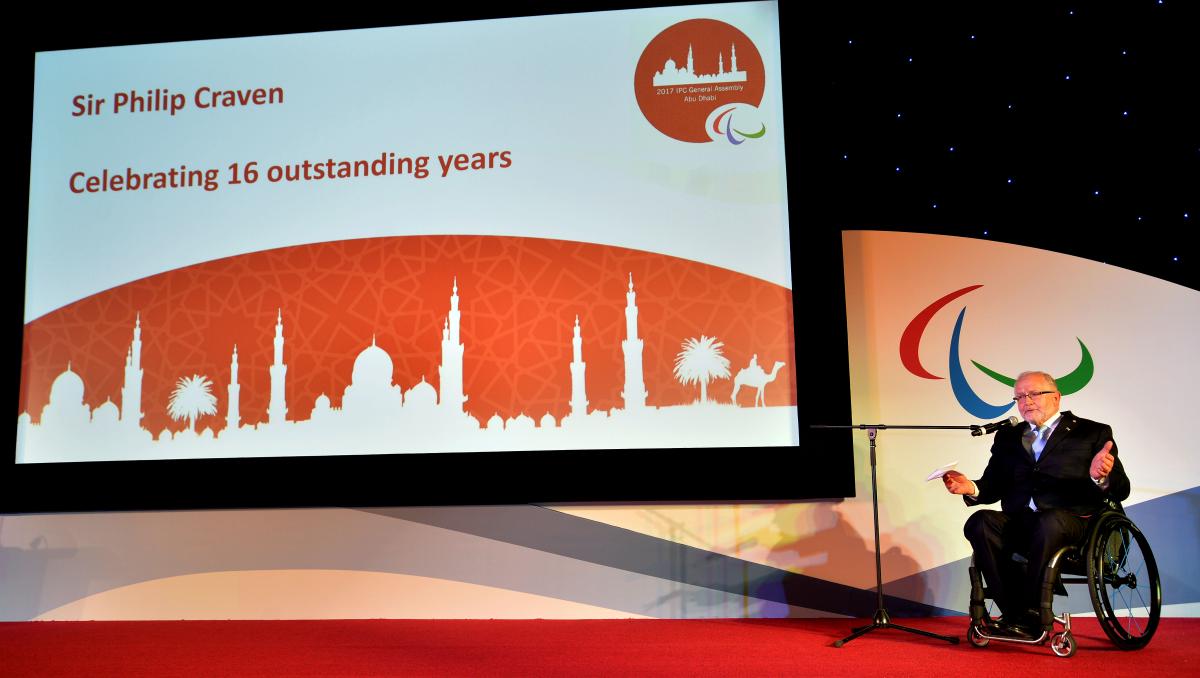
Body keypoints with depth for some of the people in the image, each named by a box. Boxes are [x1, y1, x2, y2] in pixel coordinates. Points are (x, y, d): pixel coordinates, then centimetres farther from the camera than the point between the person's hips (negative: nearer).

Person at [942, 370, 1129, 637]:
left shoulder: (1092, 433, 11)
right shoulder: (1007, 437, 22)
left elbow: (1121, 490, 2)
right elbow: (994, 487, 16)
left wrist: (1100, 477, -23)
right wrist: (971, 488, -9)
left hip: (1071, 522, -3)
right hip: (1019, 525, 4)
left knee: (1050, 521, -37)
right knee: (980, 522, -27)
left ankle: (1028, 616, -26)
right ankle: (1013, 613, -23)